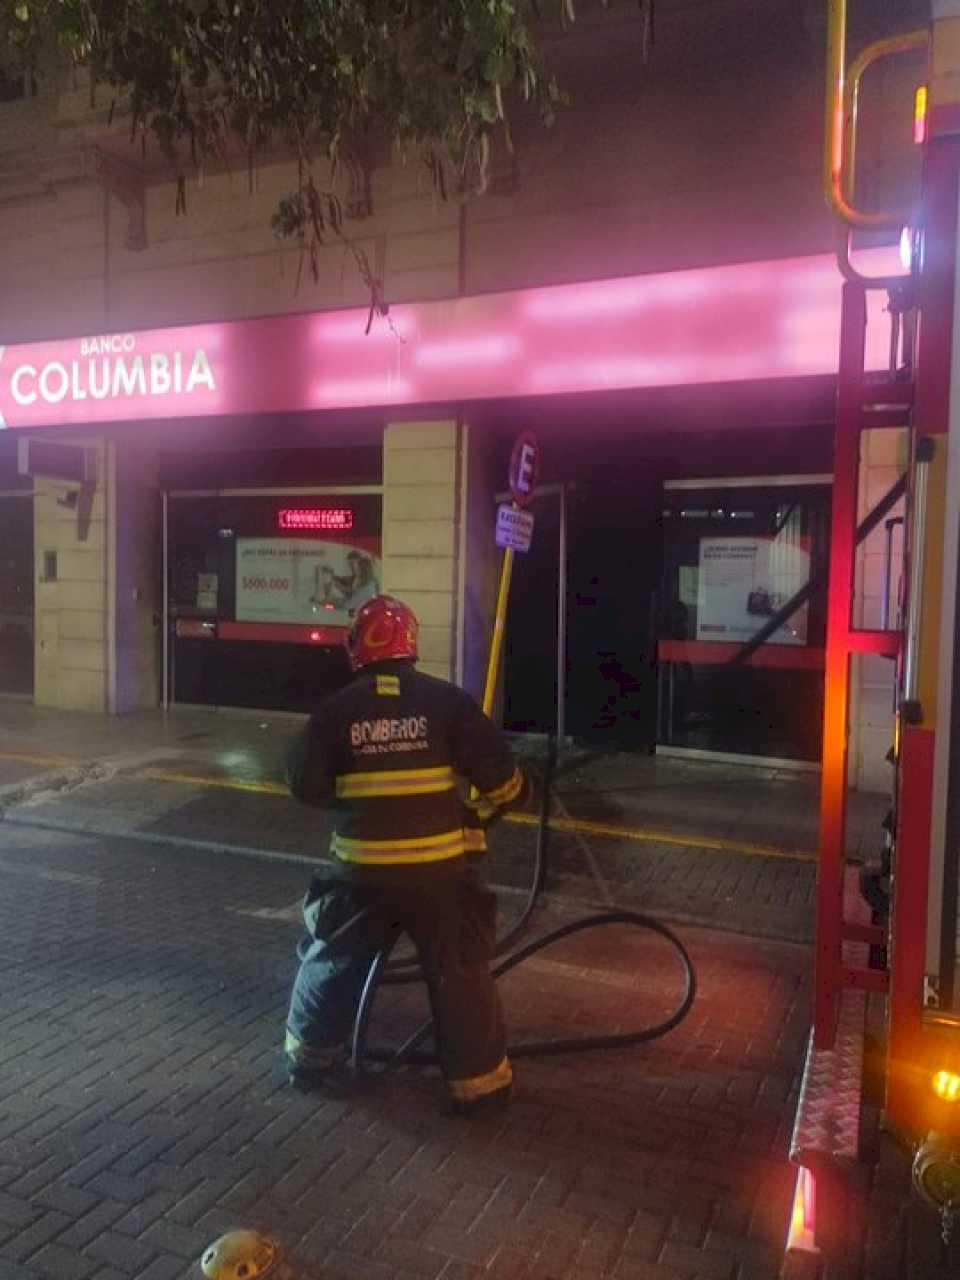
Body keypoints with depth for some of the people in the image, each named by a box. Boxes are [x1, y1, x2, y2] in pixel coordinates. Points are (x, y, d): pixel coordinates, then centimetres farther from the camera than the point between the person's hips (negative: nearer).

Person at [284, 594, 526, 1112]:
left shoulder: (335, 710, -3)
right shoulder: (448, 701, -5)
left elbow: (305, 785, 3)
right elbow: (501, 776, -7)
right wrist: (486, 807, 14)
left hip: (362, 868, 1)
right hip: (439, 868, -1)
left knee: (333, 959, 23)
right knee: (461, 973, 13)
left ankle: (310, 1057, 37)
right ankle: (479, 1080, 20)